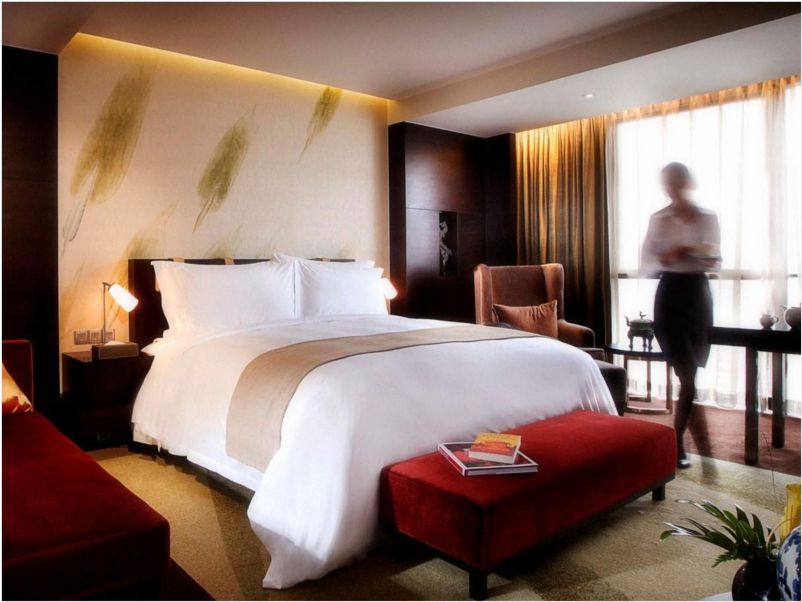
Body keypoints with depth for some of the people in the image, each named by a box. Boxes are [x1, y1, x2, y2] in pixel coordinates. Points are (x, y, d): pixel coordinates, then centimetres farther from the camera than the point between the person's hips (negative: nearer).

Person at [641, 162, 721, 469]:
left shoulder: (709, 218, 6)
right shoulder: (658, 219, -1)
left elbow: (717, 262, 12)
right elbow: (646, 262, -2)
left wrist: (711, 261, -11)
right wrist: (668, 257, -21)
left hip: (699, 296, 3)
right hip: (670, 297, -3)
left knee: (691, 376, 8)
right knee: (690, 377, -9)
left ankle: (676, 445, 24)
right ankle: (706, 453, -2)